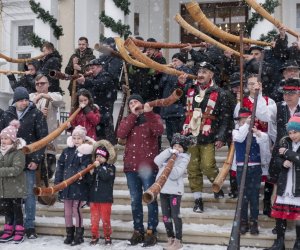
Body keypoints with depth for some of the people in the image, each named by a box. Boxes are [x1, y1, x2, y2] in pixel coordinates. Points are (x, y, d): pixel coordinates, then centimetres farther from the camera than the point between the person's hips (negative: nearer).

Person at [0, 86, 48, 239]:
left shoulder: (36, 115, -2)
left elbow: (42, 138, -5)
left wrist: (37, 160, -11)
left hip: (29, 161, -3)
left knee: (29, 194, 2)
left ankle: (29, 226, 9)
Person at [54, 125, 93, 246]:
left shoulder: (86, 152, -4)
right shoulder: (67, 151, 11)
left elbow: (85, 167, -14)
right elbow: (60, 166, 11)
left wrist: (80, 174, -30)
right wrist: (57, 181, 6)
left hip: (79, 186, -5)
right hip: (66, 185, 5)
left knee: (76, 209, -4)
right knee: (67, 211, 11)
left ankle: (79, 235, 9)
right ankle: (69, 234, 23)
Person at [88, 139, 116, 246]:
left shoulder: (110, 167, -3)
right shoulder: (93, 166, 10)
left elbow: (105, 176, -22)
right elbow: (89, 182, 5)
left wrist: (99, 167, -17)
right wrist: (91, 174, -13)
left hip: (105, 198, -4)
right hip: (93, 197, 4)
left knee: (105, 219, 3)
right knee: (94, 218, 8)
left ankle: (107, 236, 16)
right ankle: (94, 236, 19)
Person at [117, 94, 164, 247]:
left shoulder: (153, 117, 5)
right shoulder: (127, 120, 15)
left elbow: (159, 131, -17)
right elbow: (120, 134, -6)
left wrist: (148, 113, -17)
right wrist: (133, 115, -7)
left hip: (148, 166, -4)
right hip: (131, 166, 4)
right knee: (135, 200, 7)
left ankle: (151, 232, 3)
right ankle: (138, 231, 15)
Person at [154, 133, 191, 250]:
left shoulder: (184, 158, -3)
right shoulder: (168, 154, 15)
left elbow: (175, 174, -14)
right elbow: (157, 161, -6)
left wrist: (167, 165, -13)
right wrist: (169, 151, -11)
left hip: (175, 190, -6)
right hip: (163, 189, 6)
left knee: (175, 215, -4)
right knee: (165, 216, 10)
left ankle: (178, 241, 5)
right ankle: (170, 238, 22)